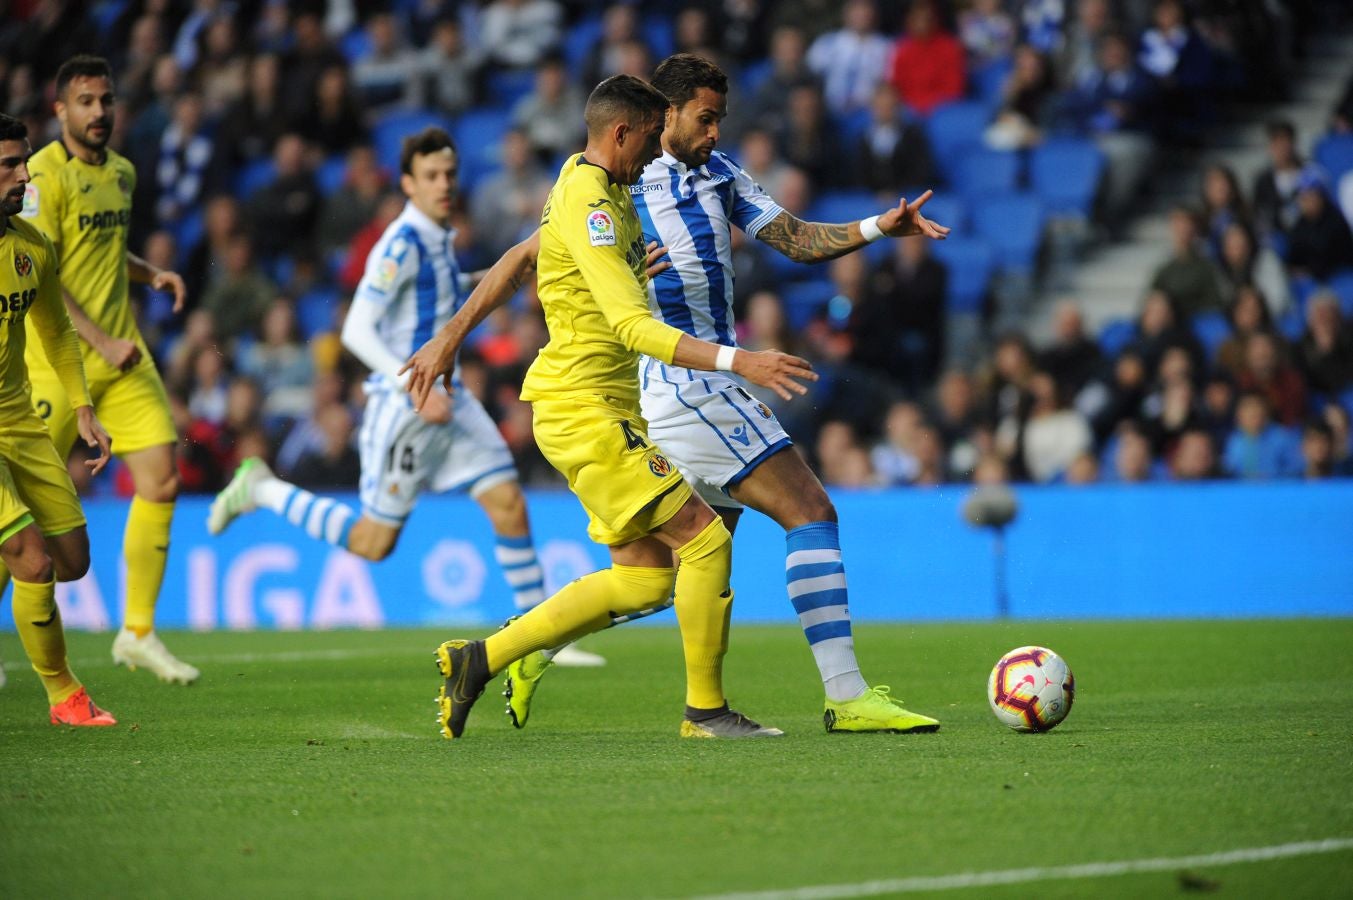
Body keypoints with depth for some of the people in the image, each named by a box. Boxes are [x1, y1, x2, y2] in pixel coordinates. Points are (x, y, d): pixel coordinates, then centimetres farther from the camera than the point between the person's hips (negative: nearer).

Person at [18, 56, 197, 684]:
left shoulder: (121, 173, 12)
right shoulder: (45, 174, -12)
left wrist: (151, 274, 9)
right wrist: (100, 343, -21)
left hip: (122, 355, 7)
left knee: (161, 478, -4)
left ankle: (138, 633, 4)